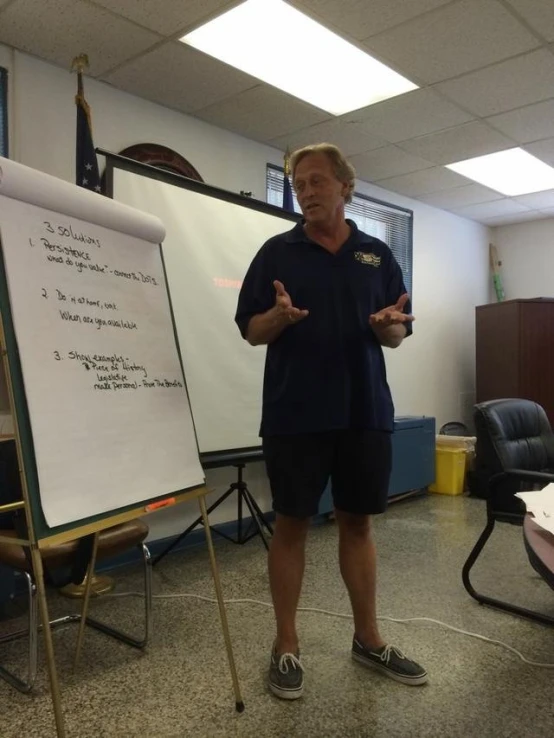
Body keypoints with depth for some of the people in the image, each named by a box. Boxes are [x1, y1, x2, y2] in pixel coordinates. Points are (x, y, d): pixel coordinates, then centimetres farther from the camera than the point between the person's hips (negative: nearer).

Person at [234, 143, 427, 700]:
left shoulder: (378, 255, 10)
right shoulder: (277, 251, 3)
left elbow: (398, 336, 10)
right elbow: (251, 330, 1)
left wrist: (388, 324, -13)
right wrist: (280, 315, -20)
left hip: (365, 411, 3)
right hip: (294, 413, -2)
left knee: (358, 524, 13)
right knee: (291, 525, 5)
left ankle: (368, 638, 29)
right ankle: (286, 646, 21)